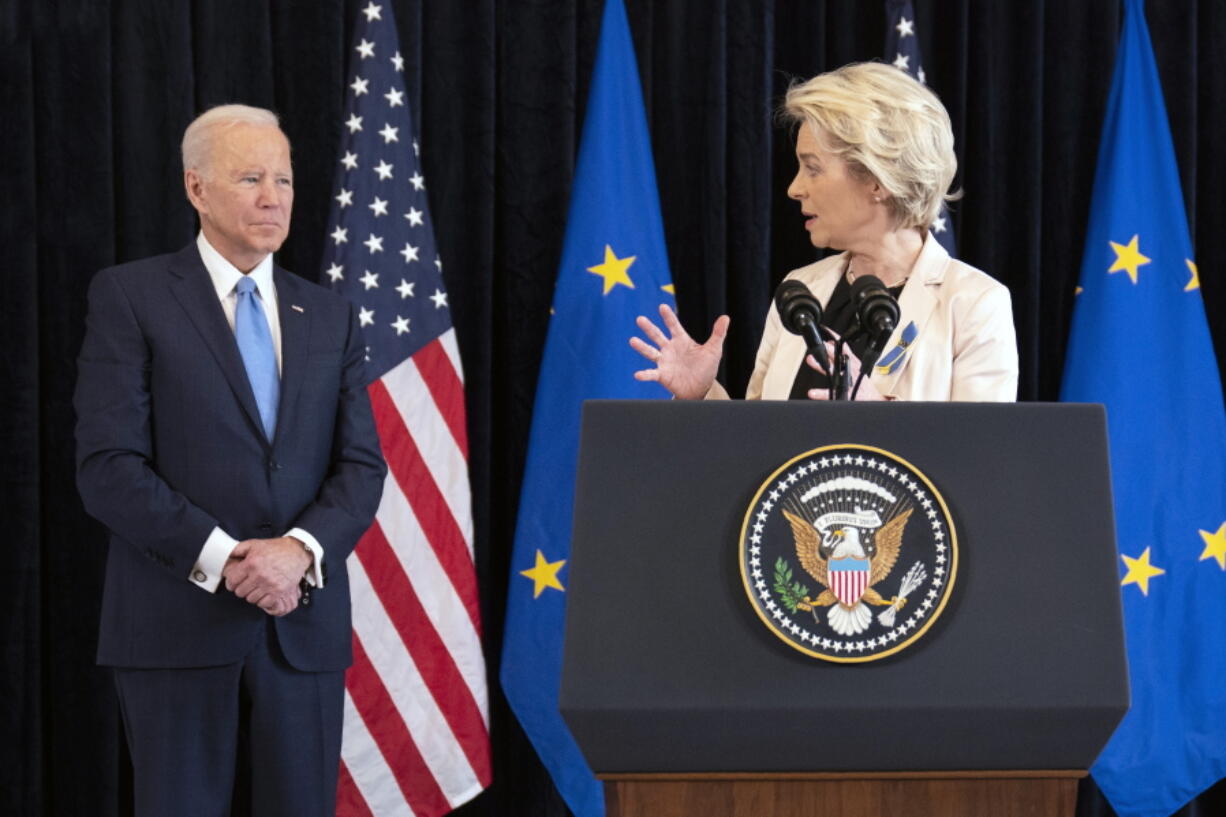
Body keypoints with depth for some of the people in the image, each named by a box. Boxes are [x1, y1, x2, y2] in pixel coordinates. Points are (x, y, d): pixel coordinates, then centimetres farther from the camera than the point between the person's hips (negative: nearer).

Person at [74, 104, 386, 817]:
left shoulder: (330, 316, 14)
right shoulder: (130, 297, 1)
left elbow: (362, 464, 7)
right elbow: (109, 466, -7)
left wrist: (302, 550, -13)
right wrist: (224, 559, -15)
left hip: (304, 622, 4)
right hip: (179, 623, -3)